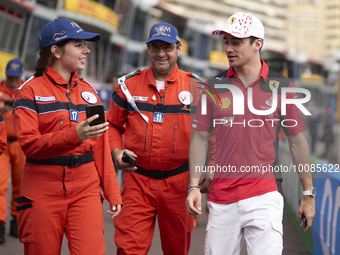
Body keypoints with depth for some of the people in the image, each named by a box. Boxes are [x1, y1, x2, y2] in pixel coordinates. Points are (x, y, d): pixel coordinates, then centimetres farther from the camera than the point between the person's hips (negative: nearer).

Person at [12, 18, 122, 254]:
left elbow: (100, 147, 13)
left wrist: (112, 193, 10)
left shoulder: (88, 91, 13)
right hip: (43, 188, -3)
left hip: (86, 187, 3)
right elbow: (29, 143, -13)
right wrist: (74, 135, -27)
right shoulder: (31, 91, -2)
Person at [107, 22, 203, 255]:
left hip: (179, 181, 0)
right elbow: (113, 125, 14)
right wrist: (116, 152, -3)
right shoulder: (129, 85, 5)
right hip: (137, 179, 0)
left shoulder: (196, 87, 2)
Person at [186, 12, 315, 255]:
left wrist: (309, 194, 8)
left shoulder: (281, 86, 2)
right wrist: (194, 185, -2)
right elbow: (200, 138, 9)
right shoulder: (214, 86, 6)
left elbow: (297, 141, 7)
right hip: (221, 200, 2)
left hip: (264, 197, -2)